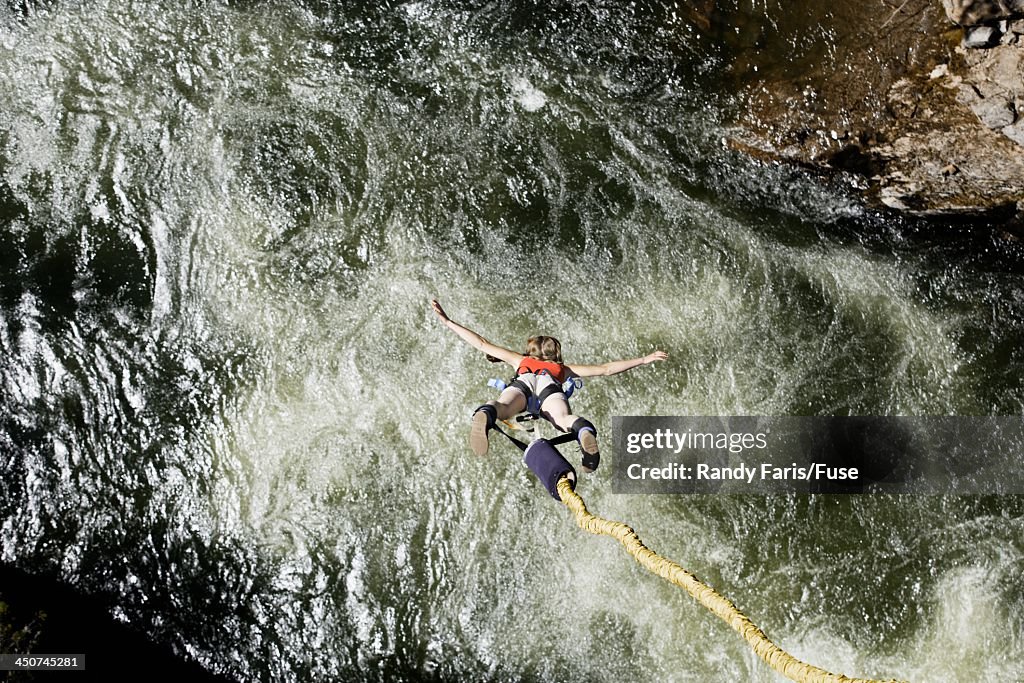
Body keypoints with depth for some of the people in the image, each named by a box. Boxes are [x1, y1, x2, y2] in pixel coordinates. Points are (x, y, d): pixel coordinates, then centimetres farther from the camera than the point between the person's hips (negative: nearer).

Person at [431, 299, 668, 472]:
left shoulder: (521, 360, 43)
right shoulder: (563, 368, 42)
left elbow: (482, 344, 44)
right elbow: (605, 369, 37)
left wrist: (447, 321, 51)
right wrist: (643, 360, 44)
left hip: (522, 381, 0)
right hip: (550, 385, 0)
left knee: (502, 407, -31)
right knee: (563, 418, -29)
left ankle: (485, 415, -65)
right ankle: (585, 431, -62)